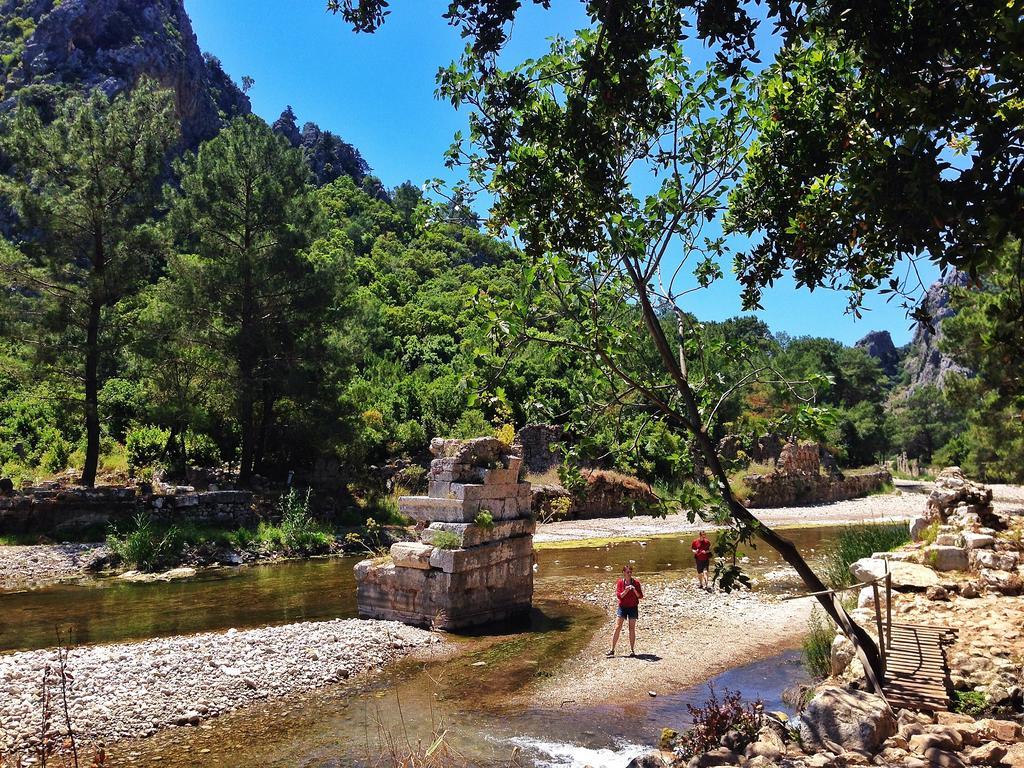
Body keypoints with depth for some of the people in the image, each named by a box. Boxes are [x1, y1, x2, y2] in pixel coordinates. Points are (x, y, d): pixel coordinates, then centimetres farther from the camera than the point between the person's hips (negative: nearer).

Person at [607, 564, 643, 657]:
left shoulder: (636, 583, -1)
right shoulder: (620, 582, -1)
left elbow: (640, 596, -3)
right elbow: (618, 595, -8)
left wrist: (634, 590, -20)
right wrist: (626, 591, -24)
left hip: (633, 608, 0)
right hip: (622, 607, 0)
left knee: (632, 629, 4)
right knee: (617, 628, -3)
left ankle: (632, 650, 13)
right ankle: (612, 650, 0)